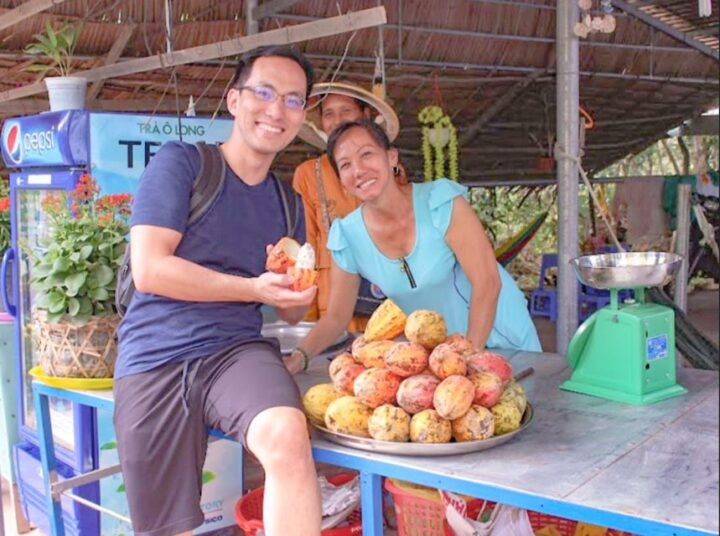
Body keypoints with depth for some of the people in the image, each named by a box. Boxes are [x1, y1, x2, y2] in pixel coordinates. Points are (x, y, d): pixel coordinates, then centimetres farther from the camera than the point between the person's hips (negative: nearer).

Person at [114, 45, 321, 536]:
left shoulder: (287, 204, 14)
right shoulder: (181, 163, -1)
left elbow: (292, 313, 19)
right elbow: (149, 269, -12)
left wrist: (295, 289, -6)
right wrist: (256, 288, -13)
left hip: (238, 350, 3)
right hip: (154, 361, -2)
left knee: (288, 437, -31)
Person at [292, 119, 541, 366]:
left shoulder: (442, 202, -22)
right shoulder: (347, 238, -11)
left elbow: (488, 282, -24)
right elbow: (335, 317, -2)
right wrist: (299, 356, -19)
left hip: (497, 336, -2)